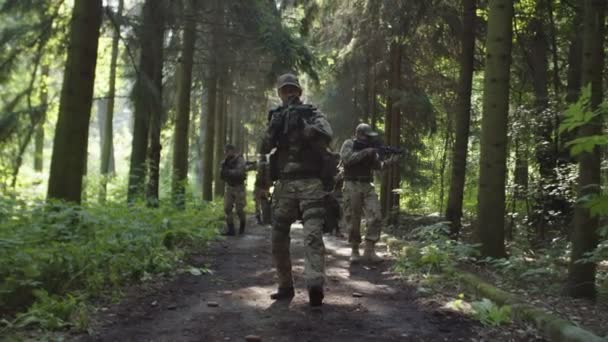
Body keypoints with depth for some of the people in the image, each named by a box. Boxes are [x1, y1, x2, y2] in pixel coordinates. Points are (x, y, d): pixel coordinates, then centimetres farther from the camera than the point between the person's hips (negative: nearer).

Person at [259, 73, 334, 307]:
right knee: (278, 238, 4)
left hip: (310, 183, -4)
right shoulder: (277, 117, 16)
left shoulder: (313, 114, 6)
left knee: (313, 234, -16)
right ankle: (285, 286, 15)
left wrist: (302, 124, -23)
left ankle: (315, 286, -25)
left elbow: (326, 136, -13)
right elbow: (264, 149, 4)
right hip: (284, 184, 4)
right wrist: (274, 128, -13)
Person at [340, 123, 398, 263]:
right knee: (354, 220, 0)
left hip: (368, 186, 5)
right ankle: (355, 251, 13)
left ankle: (369, 251, -3)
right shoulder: (349, 144, -2)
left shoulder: (370, 148, 14)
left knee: (376, 218, -7)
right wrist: (365, 152, -19)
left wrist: (389, 161, -5)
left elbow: (377, 165, 13)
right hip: (352, 186, -5)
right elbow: (347, 159, -20)